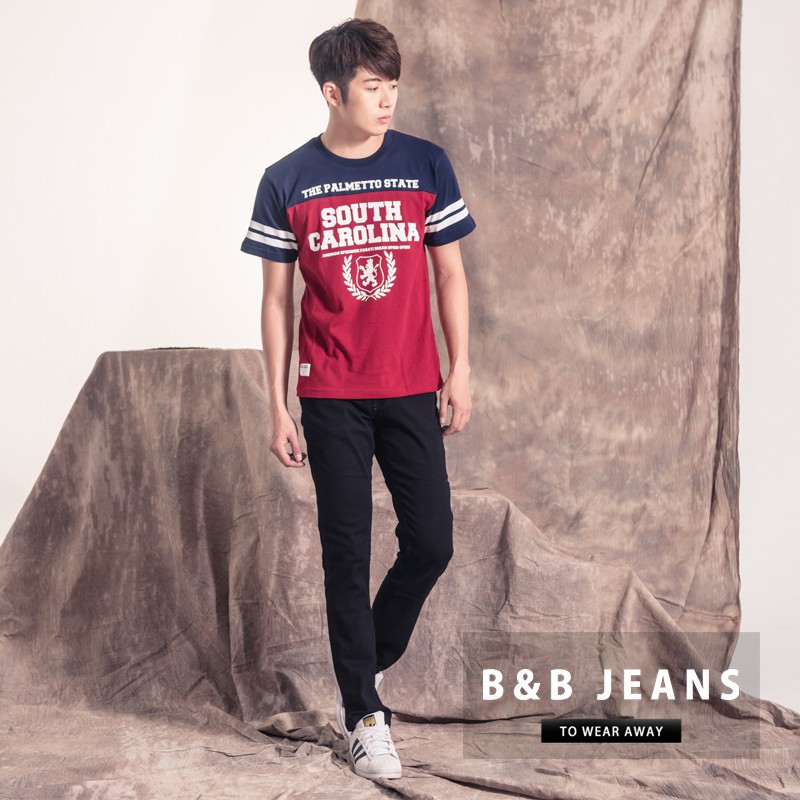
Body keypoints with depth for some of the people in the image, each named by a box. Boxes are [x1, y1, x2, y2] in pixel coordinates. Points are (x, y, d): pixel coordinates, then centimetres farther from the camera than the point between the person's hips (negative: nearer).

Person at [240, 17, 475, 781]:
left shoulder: (426, 166, 0)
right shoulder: (287, 182, -3)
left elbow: (449, 273, 7)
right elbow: (277, 296, 2)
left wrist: (461, 368, 1)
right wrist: (278, 405, 0)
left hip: (412, 389, 2)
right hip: (332, 396, -1)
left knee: (430, 542, 1)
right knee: (347, 552, 2)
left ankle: (364, 667, 26)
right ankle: (364, 714, 13)